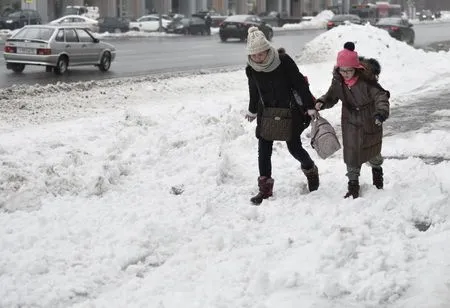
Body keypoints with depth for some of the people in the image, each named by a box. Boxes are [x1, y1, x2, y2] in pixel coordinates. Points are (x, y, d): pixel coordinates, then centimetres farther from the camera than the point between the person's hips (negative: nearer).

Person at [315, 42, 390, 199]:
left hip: (370, 122, -2)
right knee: (351, 153, -2)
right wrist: (321, 103, -18)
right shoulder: (338, 81, -12)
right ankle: (353, 184, 12)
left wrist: (381, 112, -46)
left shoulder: (366, 79, -27)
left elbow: (381, 96, -29)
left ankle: (377, 170, 51)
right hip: (351, 122, 2)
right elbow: (331, 97, 3)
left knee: (372, 152, 18)